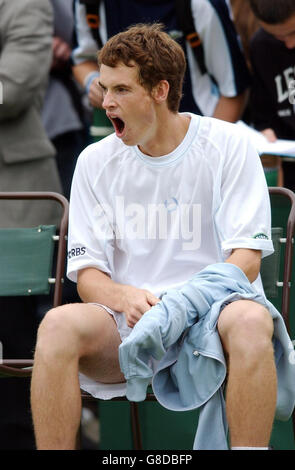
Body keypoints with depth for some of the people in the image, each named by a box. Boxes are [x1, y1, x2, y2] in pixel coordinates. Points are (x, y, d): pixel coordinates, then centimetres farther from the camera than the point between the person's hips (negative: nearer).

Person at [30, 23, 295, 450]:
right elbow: (87, 273, 6)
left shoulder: (228, 146, 1)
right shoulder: (96, 162, 9)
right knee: (59, 325, -30)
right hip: (129, 320, 2)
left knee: (251, 321, -37)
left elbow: (246, 258, -6)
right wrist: (126, 298, -18)